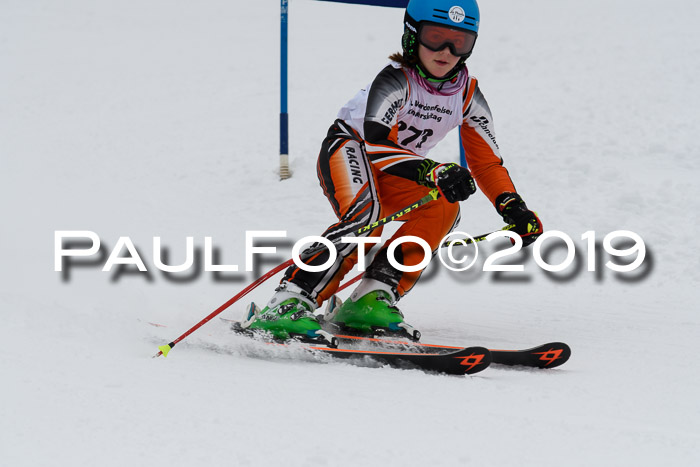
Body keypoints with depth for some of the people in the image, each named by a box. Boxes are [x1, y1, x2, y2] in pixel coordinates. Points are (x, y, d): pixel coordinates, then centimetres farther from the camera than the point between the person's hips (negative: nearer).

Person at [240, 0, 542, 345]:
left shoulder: (467, 94, -5)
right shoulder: (396, 80, -24)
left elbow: (486, 161, 4)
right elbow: (375, 142, -36)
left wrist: (512, 207, -10)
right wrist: (434, 172, -48)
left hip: (394, 172, 7)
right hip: (348, 149, -6)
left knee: (443, 208, -22)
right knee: (366, 215, -36)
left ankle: (373, 298, -22)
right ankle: (288, 304, -42)